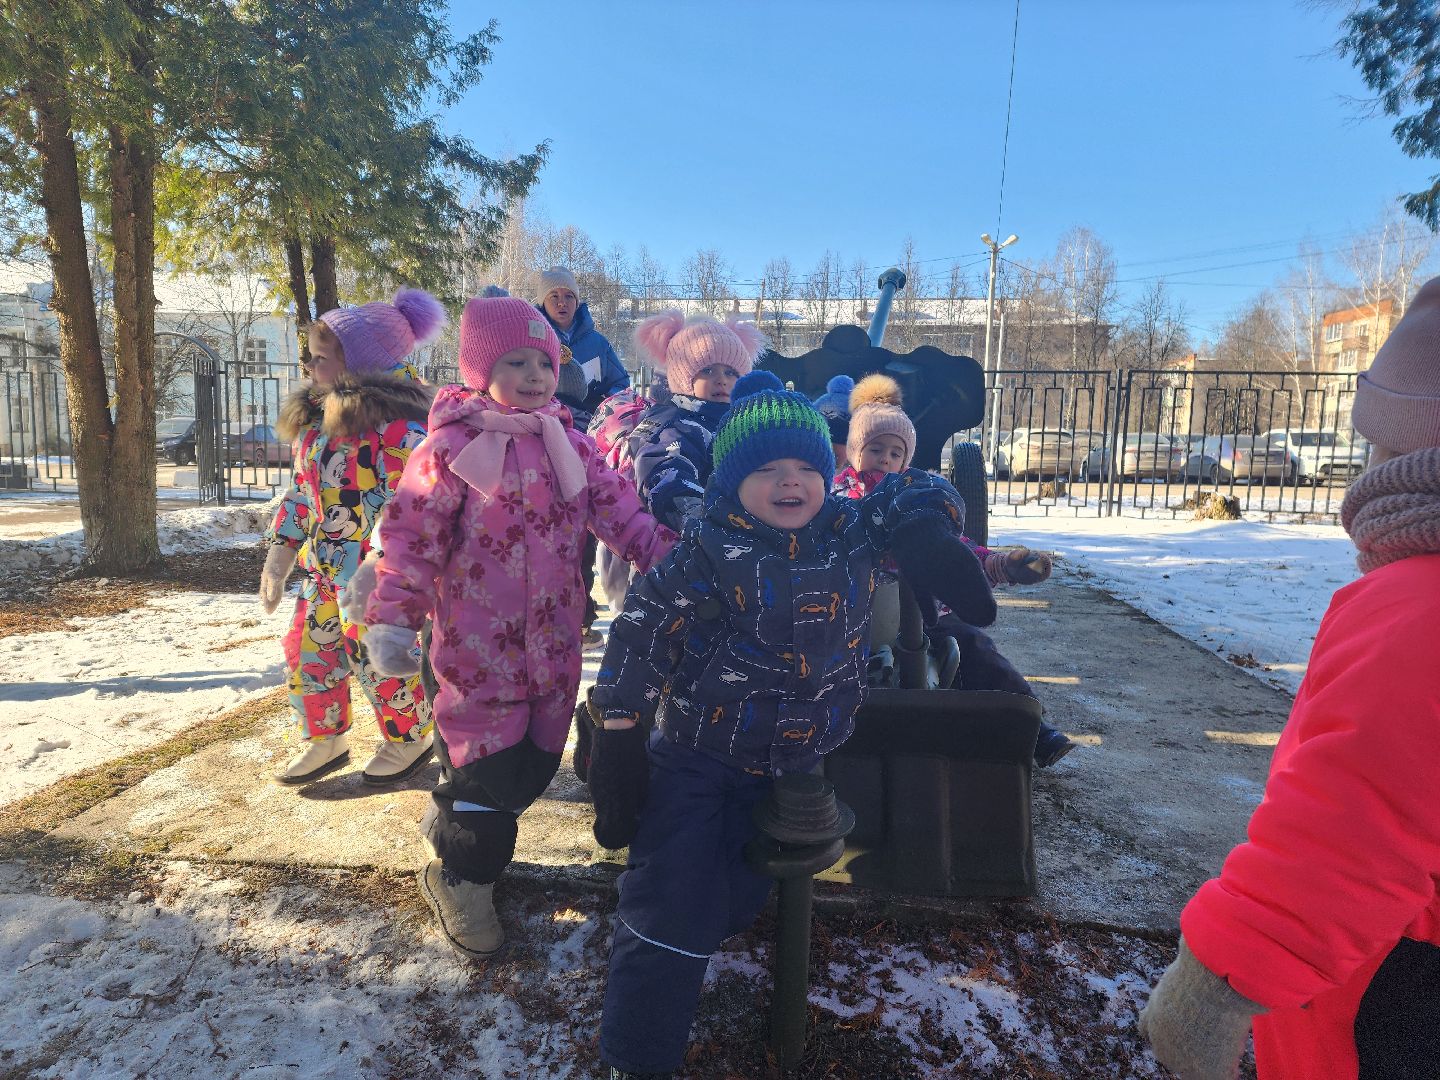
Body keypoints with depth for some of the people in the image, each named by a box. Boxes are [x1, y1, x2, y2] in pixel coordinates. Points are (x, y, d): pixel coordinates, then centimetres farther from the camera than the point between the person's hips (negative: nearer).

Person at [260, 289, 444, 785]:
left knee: (375, 657, 2)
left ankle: (409, 740, 27)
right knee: (307, 651, 14)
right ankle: (325, 739, 35)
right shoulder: (315, 419, 10)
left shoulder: (399, 424, -19)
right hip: (325, 569, 9)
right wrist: (280, 550, 12)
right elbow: (301, 490, 17)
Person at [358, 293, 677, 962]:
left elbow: (615, 506, 5)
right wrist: (391, 618, -17)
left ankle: (457, 823, 42)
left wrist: (667, 557, -7)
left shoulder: (568, 444, 6)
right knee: (488, 761, 1)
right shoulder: (452, 445, -9)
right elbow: (412, 536, -11)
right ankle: (458, 878, 27)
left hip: (553, 639, 6)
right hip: (480, 644, -5)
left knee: (538, 759, 15)